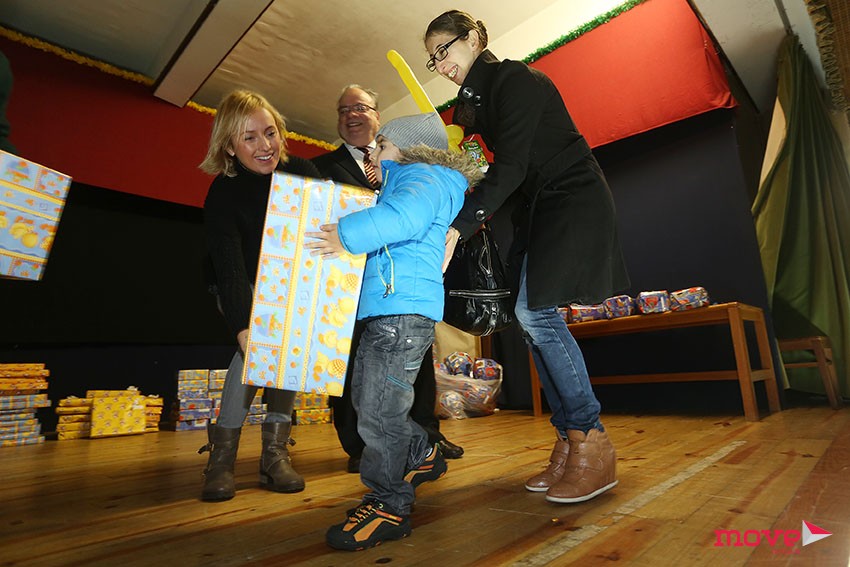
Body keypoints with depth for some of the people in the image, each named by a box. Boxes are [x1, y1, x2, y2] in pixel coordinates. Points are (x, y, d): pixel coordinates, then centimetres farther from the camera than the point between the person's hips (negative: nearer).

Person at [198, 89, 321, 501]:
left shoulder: (303, 172, -13)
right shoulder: (222, 194, -23)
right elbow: (229, 269, -34)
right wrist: (244, 329, -48)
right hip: (246, 290, -2)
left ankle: (275, 451, -13)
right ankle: (222, 453, -18)